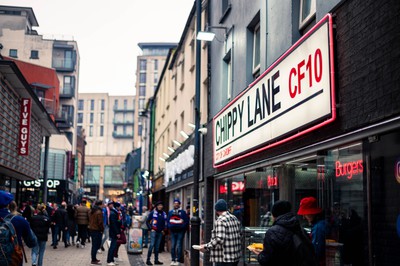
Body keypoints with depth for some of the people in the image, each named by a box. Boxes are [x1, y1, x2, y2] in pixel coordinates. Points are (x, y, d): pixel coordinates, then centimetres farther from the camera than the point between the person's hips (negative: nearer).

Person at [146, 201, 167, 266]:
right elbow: (147, 221, 0)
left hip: (160, 232, 5)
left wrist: (163, 230, 9)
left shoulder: (164, 213, 9)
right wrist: (151, 228, -6)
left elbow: (165, 223, 19)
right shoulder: (153, 212, -4)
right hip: (153, 231, -5)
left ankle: (156, 260, 14)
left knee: (157, 246, 9)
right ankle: (148, 260, -6)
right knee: (152, 245, -11)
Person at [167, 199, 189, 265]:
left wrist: (181, 227, -13)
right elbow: (168, 221, 17)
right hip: (173, 231, 4)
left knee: (178, 246, -6)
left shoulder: (183, 212, 1)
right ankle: (173, 260, 15)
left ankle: (178, 260, -1)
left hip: (180, 232, -4)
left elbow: (186, 221, -2)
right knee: (172, 246, 7)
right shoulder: (170, 212, 14)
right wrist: (170, 226, 0)